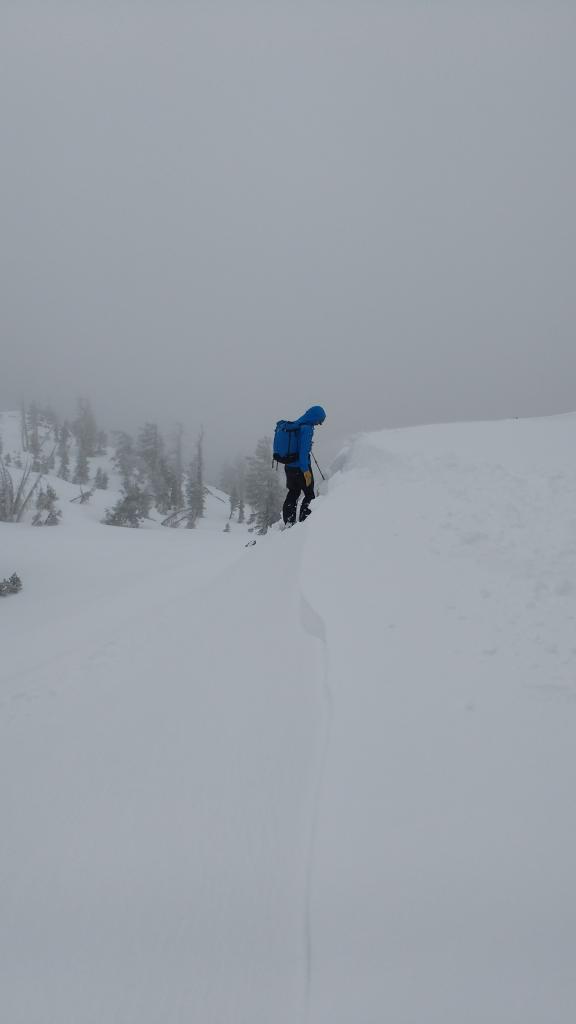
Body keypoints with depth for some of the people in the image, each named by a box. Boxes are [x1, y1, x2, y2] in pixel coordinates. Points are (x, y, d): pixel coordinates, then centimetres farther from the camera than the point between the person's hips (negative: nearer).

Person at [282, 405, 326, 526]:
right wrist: (305, 470, -24)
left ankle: (288, 523, 16)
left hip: (289, 466, 8)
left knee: (293, 494, 16)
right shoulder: (307, 428, -18)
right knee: (309, 495, 5)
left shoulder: (295, 424, 8)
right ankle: (304, 522, 1)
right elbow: (304, 450, -24)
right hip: (300, 467, -8)